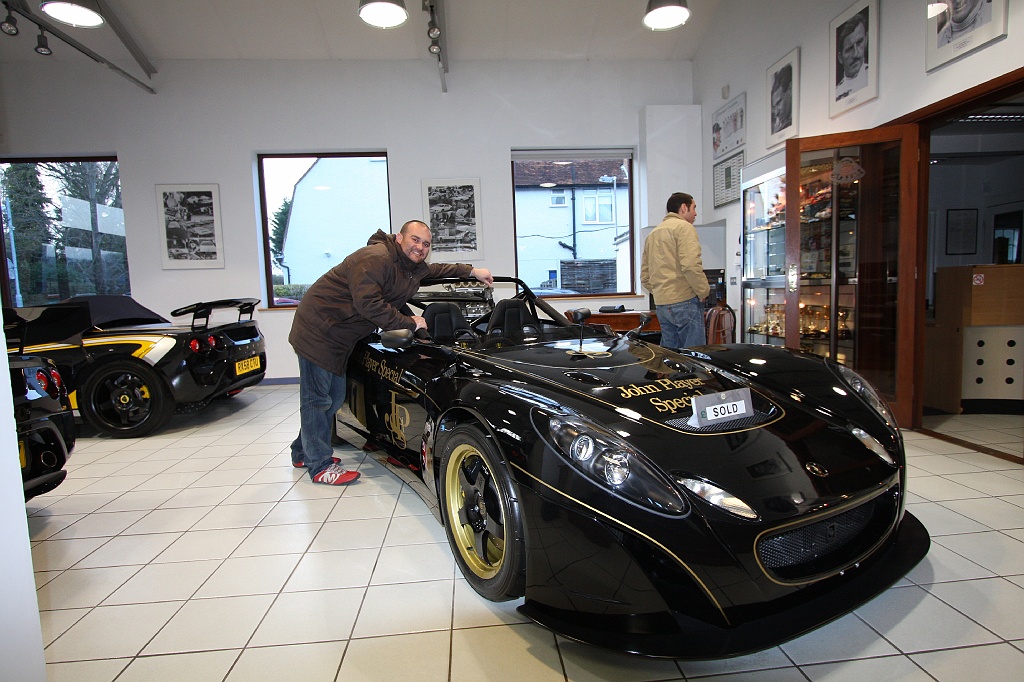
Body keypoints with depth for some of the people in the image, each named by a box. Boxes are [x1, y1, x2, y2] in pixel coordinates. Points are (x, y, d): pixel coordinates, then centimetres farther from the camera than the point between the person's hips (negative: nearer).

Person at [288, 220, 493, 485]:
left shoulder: (414, 268, 7)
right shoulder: (375, 258, -23)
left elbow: (436, 269, 28)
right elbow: (367, 304, -31)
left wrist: (472, 271, 23)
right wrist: (409, 322, -23)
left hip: (339, 337, 10)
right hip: (318, 330, -10)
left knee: (334, 398, 15)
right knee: (317, 398, -3)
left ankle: (303, 453, 32)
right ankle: (320, 465, 6)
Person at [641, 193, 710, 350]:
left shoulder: (653, 234, 21)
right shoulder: (684, 227, -4)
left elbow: (645, 277, 20)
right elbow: (691, 265, -18)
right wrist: (704, 291, -7)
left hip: (660, 305, 8)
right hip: (685, 301, -8)